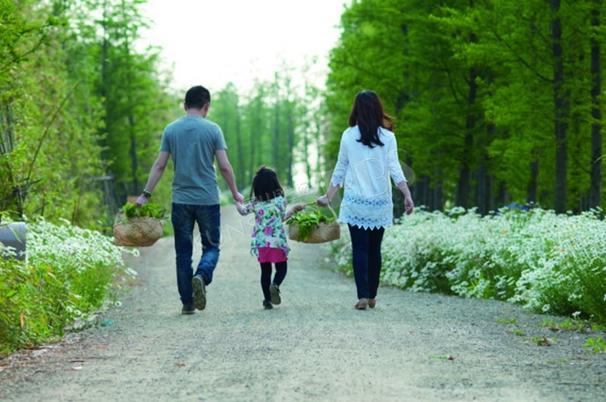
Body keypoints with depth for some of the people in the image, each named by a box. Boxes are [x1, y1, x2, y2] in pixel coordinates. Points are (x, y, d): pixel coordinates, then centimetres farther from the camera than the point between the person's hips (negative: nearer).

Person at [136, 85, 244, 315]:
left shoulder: (171, 130, 3)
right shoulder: (212, 130, -3)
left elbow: (159, 165, 1)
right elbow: (224, 166, -4)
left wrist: (146, 194, 7)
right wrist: (235, 193, 9)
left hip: (181, 200, 2)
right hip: (208, 199, -2)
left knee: (183, 252, 8)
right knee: (211, 246, 9)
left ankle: (187, 302, 7)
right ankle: (202, 276, -21)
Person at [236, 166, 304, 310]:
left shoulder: (255, 202, 0)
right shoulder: (280, 200, -5)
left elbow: (243, 211, 14)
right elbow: (283, 217, 7)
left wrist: (237, 201, 34)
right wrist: (294, 208, 24)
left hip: (261, 243, 2)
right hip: (277, 241, -2)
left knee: (265, 271, 11)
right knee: (281, 268, 10)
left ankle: (267, 299, 7)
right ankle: (275, 285, -19)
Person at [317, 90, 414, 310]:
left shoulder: (348, 136, 1)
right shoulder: (387, 137, -1)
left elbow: (340, 170, 6)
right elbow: (395, 169, -8)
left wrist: (328, 197, 16)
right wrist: (407, 195, -9)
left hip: (355, 202, -1)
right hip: (380, 202, 1)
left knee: (360, 249, 1)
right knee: (375, 249, 10)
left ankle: (363, 295, -8)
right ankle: (372, 296, 15)